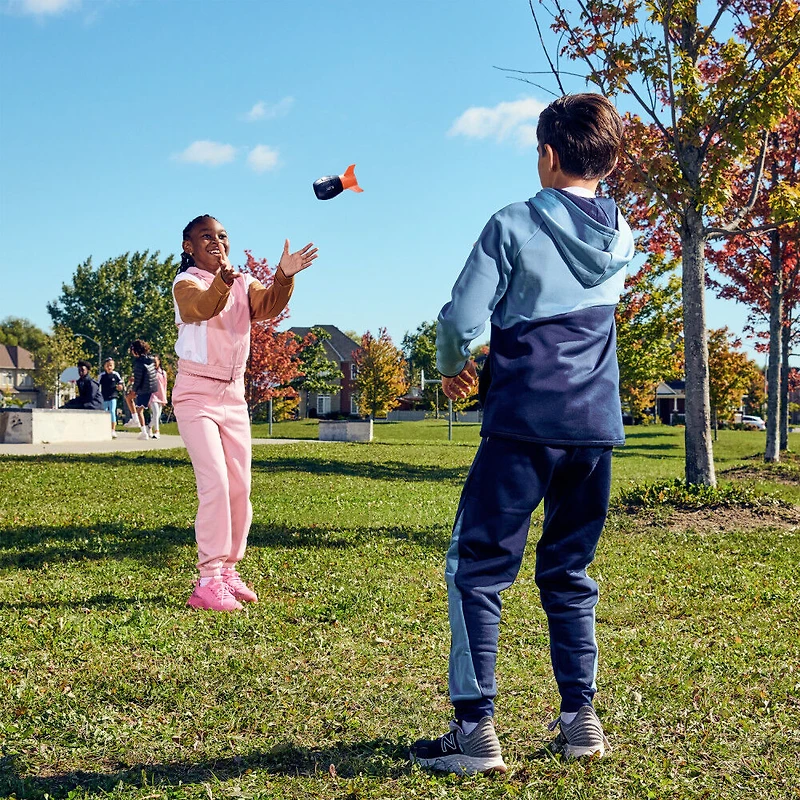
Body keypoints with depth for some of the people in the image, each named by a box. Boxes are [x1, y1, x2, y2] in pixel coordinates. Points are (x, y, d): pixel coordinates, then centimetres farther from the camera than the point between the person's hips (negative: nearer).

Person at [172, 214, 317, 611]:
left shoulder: (243, 283, 7)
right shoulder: (185, 283, -8)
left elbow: (268, 306, -14)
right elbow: (203, 307, -31)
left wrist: (284, 277, -34)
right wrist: (222, 281, -53)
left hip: (234, 394, 6)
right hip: (196, 394, -6)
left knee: (240, 486, 6)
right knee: (215, 483, -16)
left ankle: (228, 570, 18)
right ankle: (208, 581, -12)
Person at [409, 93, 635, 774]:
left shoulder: (514, 226, -7)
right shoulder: (621, 235, 9)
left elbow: (461, 317, -10)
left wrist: (452, 364, 10)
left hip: (524, 423, -6)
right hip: (597, 425, 6)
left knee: (476, 570, 0)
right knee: (569, 572, 15)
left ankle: (476, 728, -3)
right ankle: (581, 718, 16)